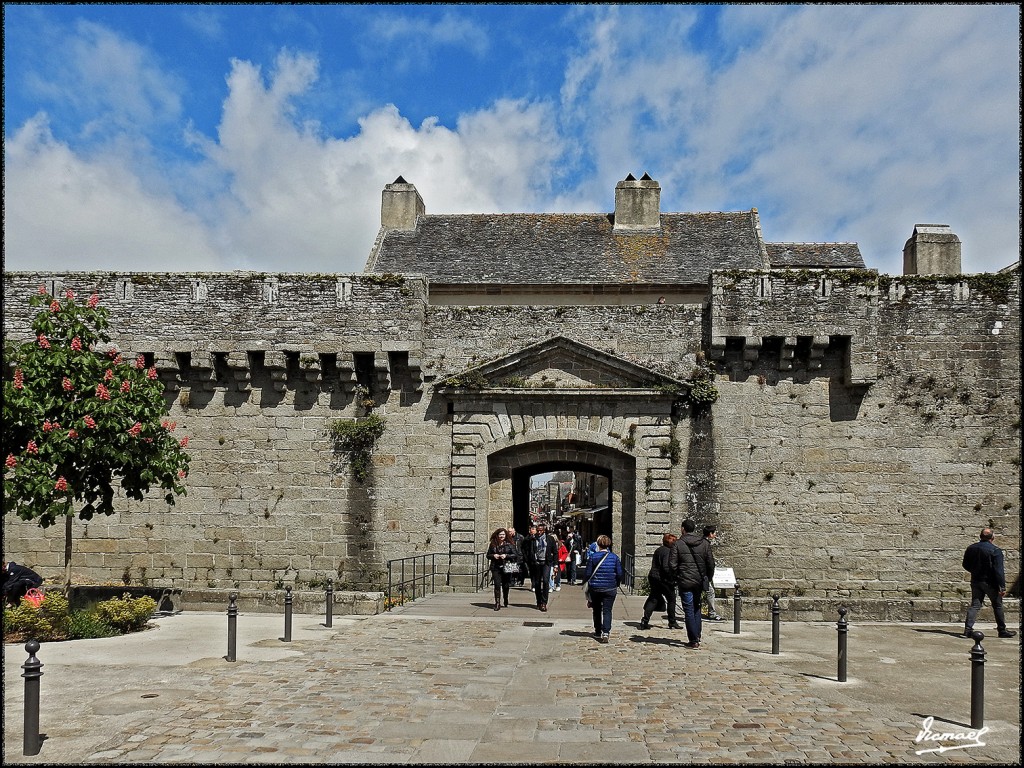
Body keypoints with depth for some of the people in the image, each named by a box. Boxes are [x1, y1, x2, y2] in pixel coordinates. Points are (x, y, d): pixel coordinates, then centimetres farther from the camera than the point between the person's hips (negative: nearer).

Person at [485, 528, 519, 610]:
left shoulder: (509, 544, 1)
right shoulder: (493, 544, 7)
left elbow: (515, 555, -1)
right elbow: (488, 555, 12)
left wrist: (506, 556, -14)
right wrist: (493, 556, -9)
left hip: (506, 567, 0)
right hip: (496, 568, 0)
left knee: (505, 586, 9)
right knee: (497, 585, -10)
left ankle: (506, 602, 29)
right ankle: (497, 603, -8)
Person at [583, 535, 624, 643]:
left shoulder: (594, 557, -8)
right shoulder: (615, 557, -3)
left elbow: (588, 574, -6)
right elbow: (620, 574, -2)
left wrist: (584, 581, 13)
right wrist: (617, 584, 15)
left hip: (595, 588, 0)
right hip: (610, 589, 0)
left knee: (597, 611, 15)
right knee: (607, 611, 1)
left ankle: (598, 632, 23)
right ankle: (605, 632, -17)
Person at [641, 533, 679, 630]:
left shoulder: (658, 550, 13)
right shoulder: (668, 551, -15)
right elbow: (666, 567, -24)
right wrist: (674, 577, -17)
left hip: (653, 577, 8)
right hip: (663, 579, -8)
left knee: (653, 599, 10)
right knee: (671, 599, 8)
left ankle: (645, 621, 1)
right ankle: (672, 622, 15)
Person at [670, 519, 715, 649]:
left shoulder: (678, 544, -8)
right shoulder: (704, 543, 2)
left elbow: (672, 564, -10)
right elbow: (711, 564, 3)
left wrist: (676, 577, 7)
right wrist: (709, 578, 16)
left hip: (685, 582, -4)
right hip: (699, 582, 4)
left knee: (689, 611, 1)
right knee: (696, 608, 20)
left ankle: (693, 640, 0)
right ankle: (697, 636, 23)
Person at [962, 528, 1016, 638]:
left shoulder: (971, 548, 2)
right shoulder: (996, 551, -14)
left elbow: (965, 565, 11)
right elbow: (999, 570, -18)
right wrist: (1002, 587, -16)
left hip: (976, 581, 4)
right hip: (990, 583, -4)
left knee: (975, 605, 6)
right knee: (998, 606, 11)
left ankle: (968, 628, -5)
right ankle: (1002, 630, 19)